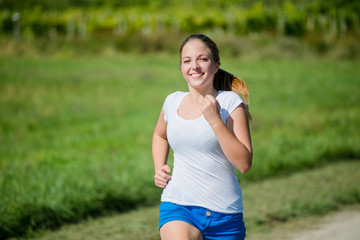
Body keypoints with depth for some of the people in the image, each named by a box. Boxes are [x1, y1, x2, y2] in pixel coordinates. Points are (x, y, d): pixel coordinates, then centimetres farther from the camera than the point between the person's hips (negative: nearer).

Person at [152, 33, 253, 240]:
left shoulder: (231, 103, -6)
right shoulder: (173, 102, 6)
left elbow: (244, 163, -15)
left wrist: (214, 120, -20)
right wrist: (159, 168, 12)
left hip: (224, 215, -1)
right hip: (178, 207, 1)